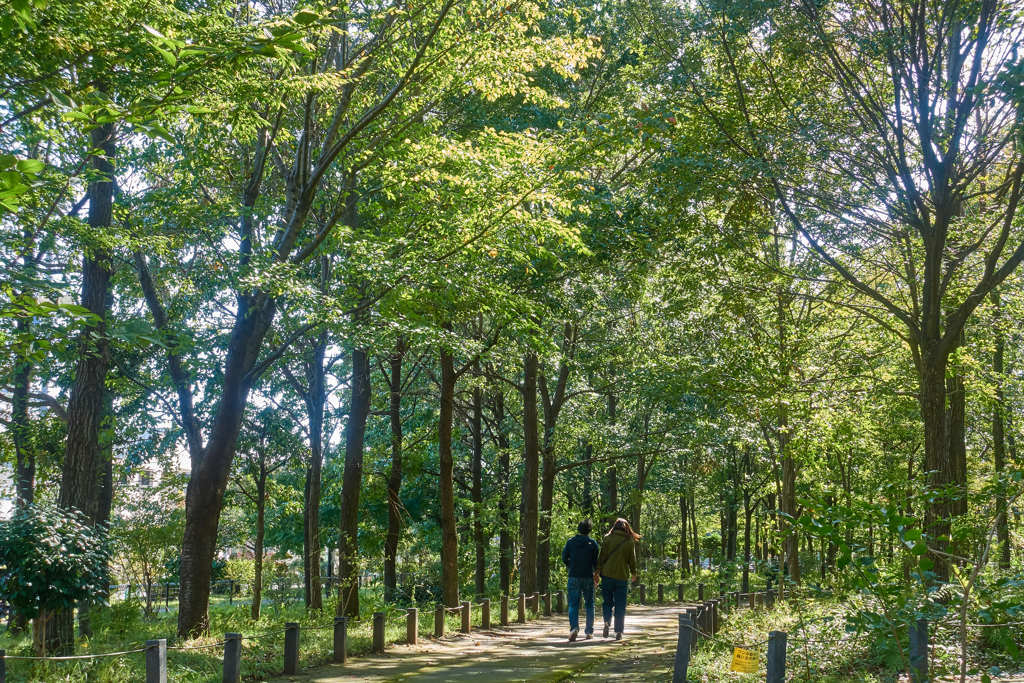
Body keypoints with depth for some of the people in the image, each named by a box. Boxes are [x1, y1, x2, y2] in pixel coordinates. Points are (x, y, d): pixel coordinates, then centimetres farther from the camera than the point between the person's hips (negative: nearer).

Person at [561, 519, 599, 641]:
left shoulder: (570, 542, 1)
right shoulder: (592, 543, -2)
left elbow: (564, 559, 2)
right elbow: (596, 562, -2)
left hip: (574, 577, 0)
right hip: (588, 577, 0)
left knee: (573, 605, 1)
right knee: (589, 605, 13)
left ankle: (574, 627, -21)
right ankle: (589, 632, 14)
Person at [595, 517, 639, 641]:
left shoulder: (608, 538, -1)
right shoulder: (630, 542, 1)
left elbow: (601, 556, -3)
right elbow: (632, 560, 7)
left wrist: (597, 572, 1)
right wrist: (634, 574, 21)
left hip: (607, 574, 0)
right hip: (622, 577, 0)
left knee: (607, 601, 14)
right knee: (620, 605, 6)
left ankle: (607, 622, -9)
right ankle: (618, 632, 3)